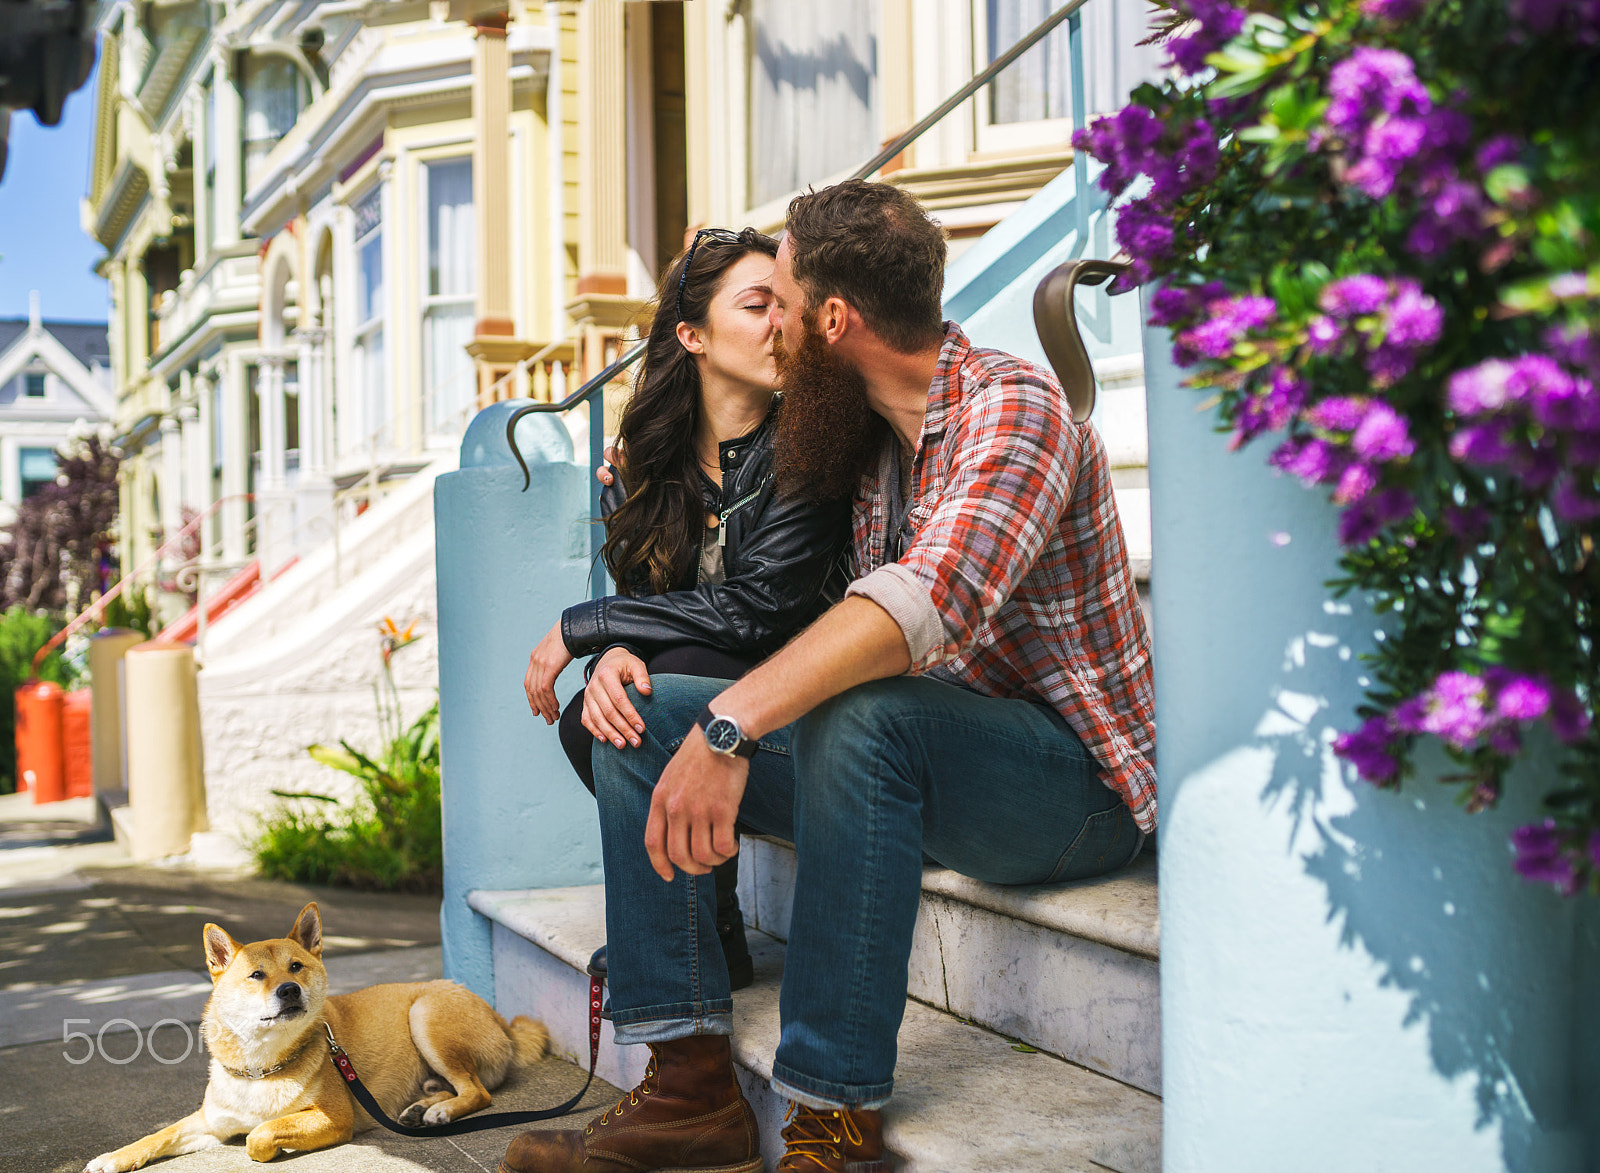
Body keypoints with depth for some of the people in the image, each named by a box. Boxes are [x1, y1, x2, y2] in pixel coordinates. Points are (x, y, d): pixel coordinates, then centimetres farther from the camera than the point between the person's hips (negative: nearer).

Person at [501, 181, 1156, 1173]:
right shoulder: (868, 437, 9)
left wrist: (730, 722, -42)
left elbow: (933, 598, -35)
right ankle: (691, 1082, -9)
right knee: (645, 713, -2)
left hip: (1075, 784, -8)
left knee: (857, 714, -37)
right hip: (913, 758, 8)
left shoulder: (1014, 406, -17)